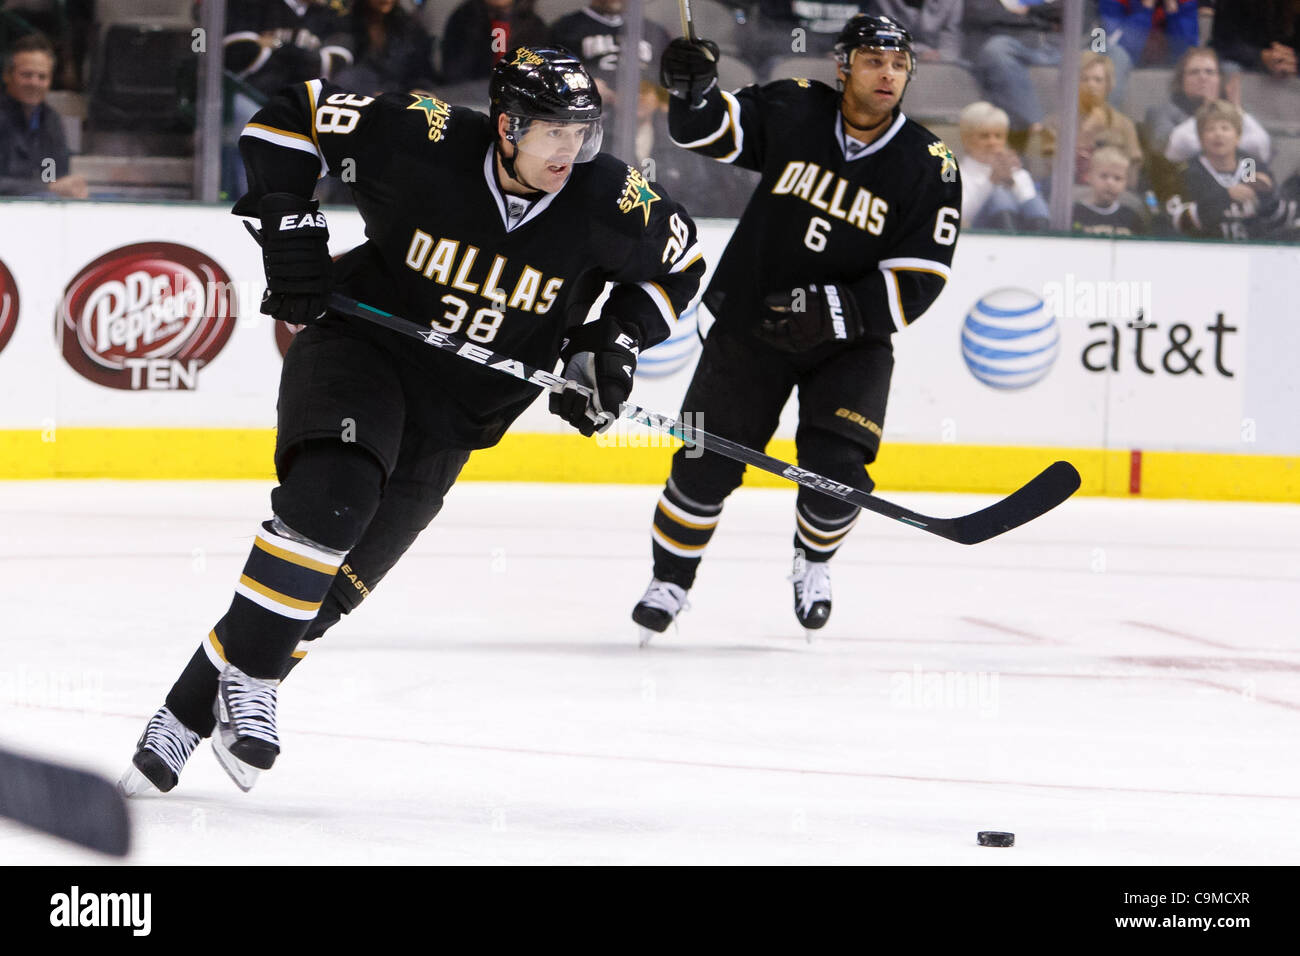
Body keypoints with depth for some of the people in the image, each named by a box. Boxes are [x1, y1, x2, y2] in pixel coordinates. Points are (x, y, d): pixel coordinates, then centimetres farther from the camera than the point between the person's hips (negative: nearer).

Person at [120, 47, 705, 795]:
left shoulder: (609, 201, -12)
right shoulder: (423, 141, -18)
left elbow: (680, 258, 7)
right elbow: (291, 117, -7)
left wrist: (617, 344, -4)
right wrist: (291, 226, -14)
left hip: (454, 415, 3)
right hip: (359, 348, -3)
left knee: (333, 583, -2)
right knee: (331, 493, -32)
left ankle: (189, 713, 6)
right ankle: (247, 681, -19)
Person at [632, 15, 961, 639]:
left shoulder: (929, 166, -10)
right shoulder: (793, 112, -7)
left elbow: (917, 282, -13)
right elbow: (711, 129, -2)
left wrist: (834, 311, -23)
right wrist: (693, 94, -26)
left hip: (852, 338, -1)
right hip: (751, 319, 1)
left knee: (836, 469, -16)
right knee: (707, 463, -3)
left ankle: (813, 562, 16)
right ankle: (670, 580, 19)